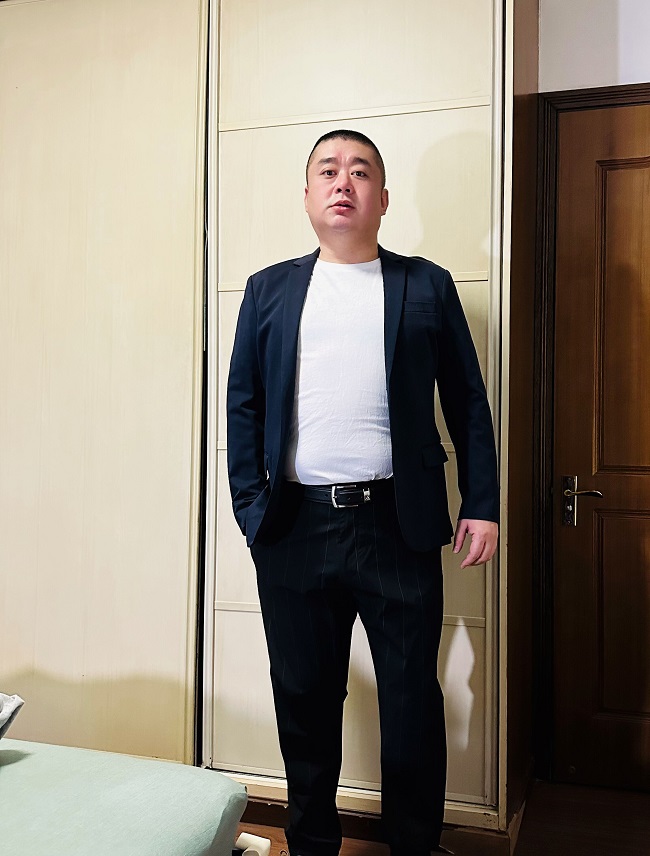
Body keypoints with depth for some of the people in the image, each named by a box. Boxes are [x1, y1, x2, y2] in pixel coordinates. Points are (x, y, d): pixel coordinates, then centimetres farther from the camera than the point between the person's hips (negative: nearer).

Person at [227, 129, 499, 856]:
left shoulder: (427, 286, 7)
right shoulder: (269, 290, 11)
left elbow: (467, 402, 5)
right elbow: (243, 403, 8)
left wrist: (481, 505, -1)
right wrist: (249, 504, -2)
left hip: (398, 525, -1)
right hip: (294, 526, 2)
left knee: (412, 701, 8)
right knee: (304, 697, 13)